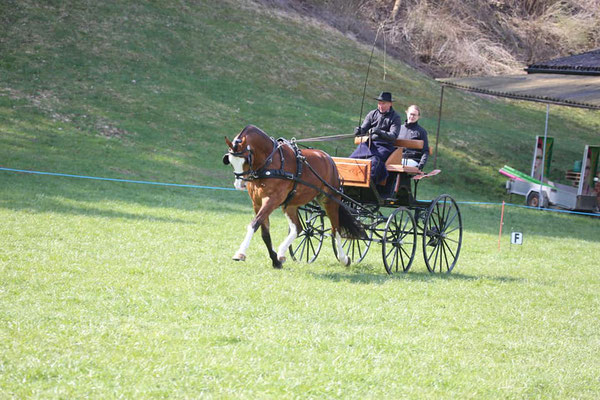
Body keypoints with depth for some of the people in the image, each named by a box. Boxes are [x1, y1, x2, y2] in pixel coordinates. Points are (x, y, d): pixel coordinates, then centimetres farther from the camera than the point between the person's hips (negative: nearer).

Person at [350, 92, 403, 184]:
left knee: (374, 161, -34)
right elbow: (363, 129, 9)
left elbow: (394, 136, -7)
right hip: (369, 143, 4)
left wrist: (380, 132, -25)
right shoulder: (372, 114, 18)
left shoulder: (396, 117, 6)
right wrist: (359, 131, -17)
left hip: (384, 146, -4)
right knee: (352, 159, -20)